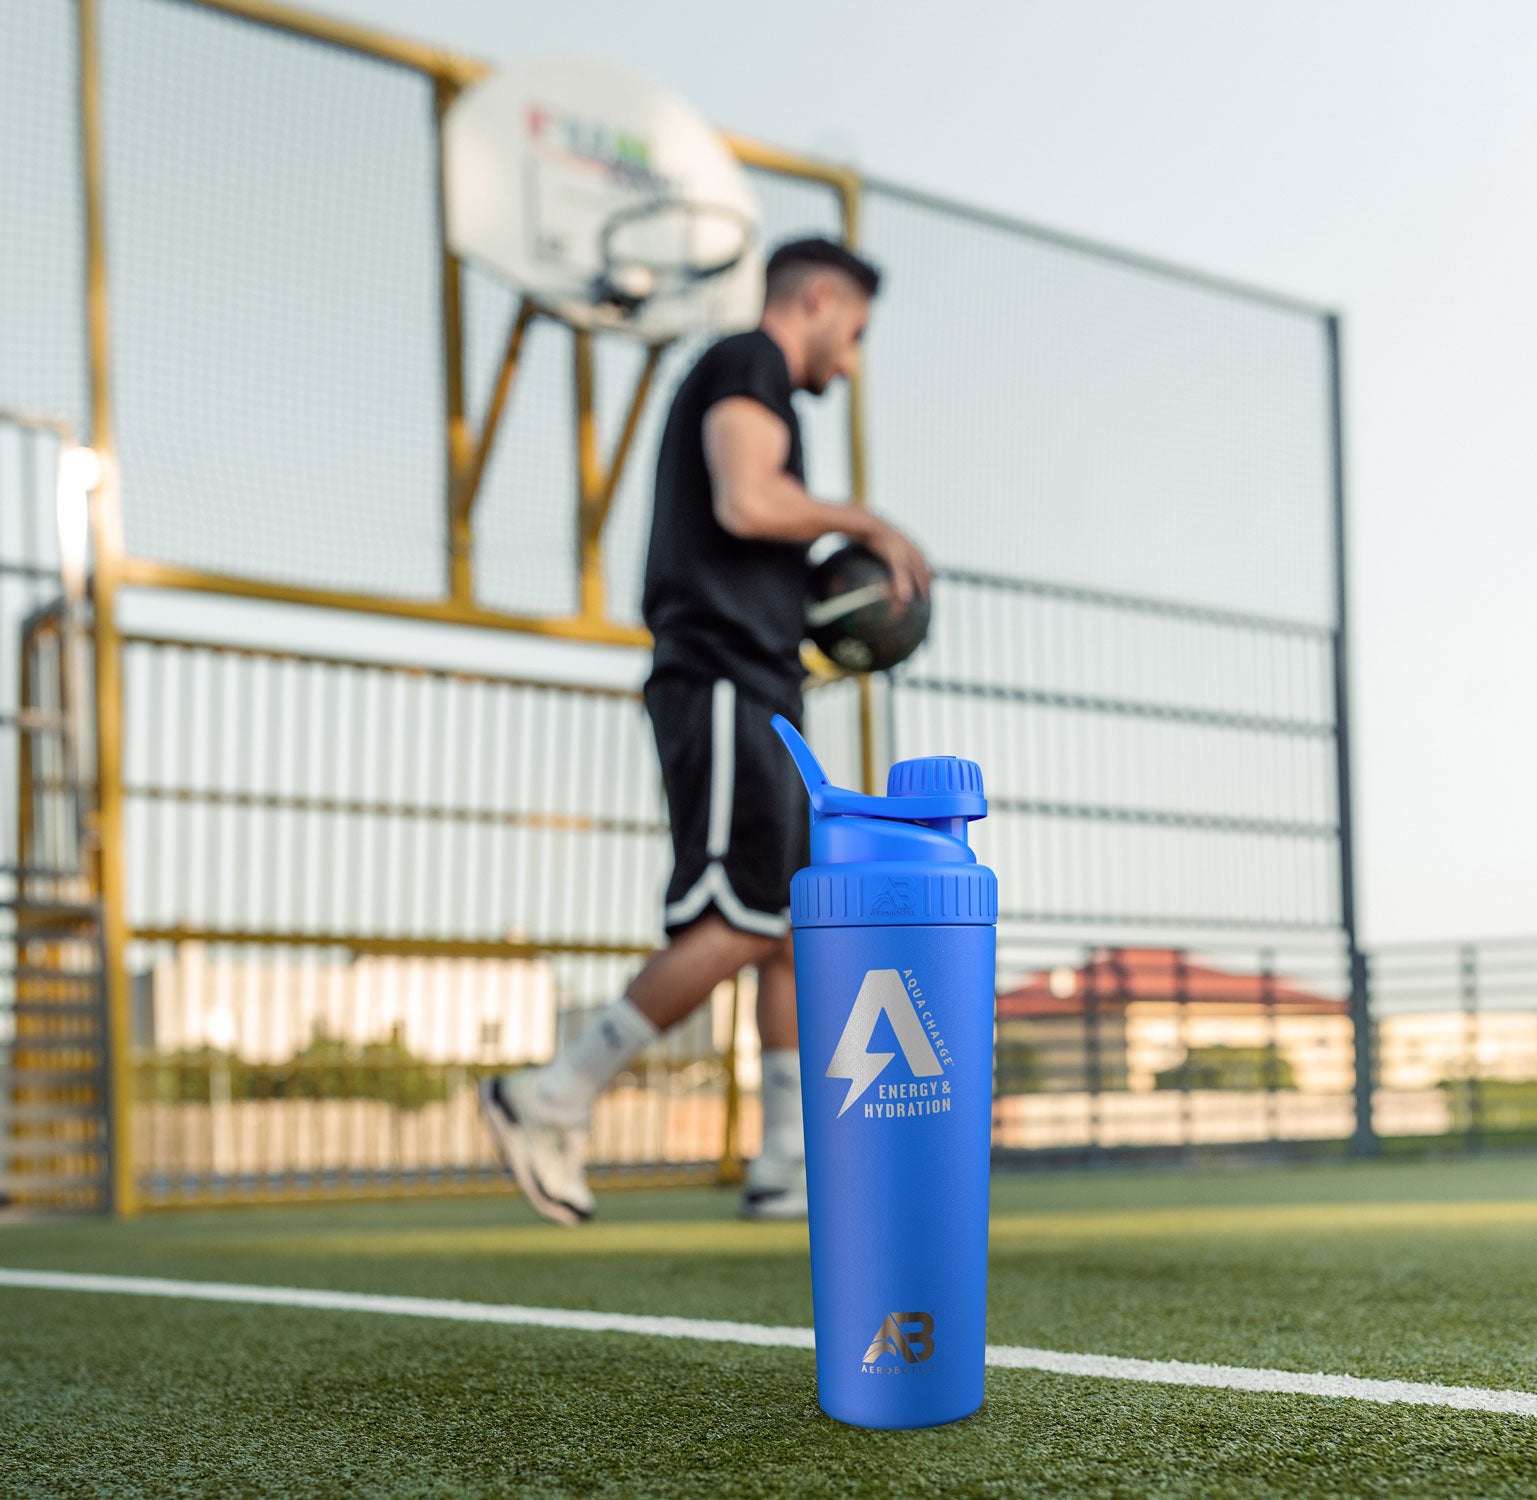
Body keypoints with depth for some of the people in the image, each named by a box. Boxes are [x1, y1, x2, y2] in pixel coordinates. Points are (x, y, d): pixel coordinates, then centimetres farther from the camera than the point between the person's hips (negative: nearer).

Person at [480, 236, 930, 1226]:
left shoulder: (743, 386, 28)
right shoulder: (748, 364, -3)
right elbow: (747, 502, -20)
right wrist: (863, 523, -6)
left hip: (755, 697, 11)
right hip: (725, 687, -11)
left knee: (798, 925, 7)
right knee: (744, 920, -15)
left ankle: (793, 1167, 8)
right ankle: (552, 1100, -10)